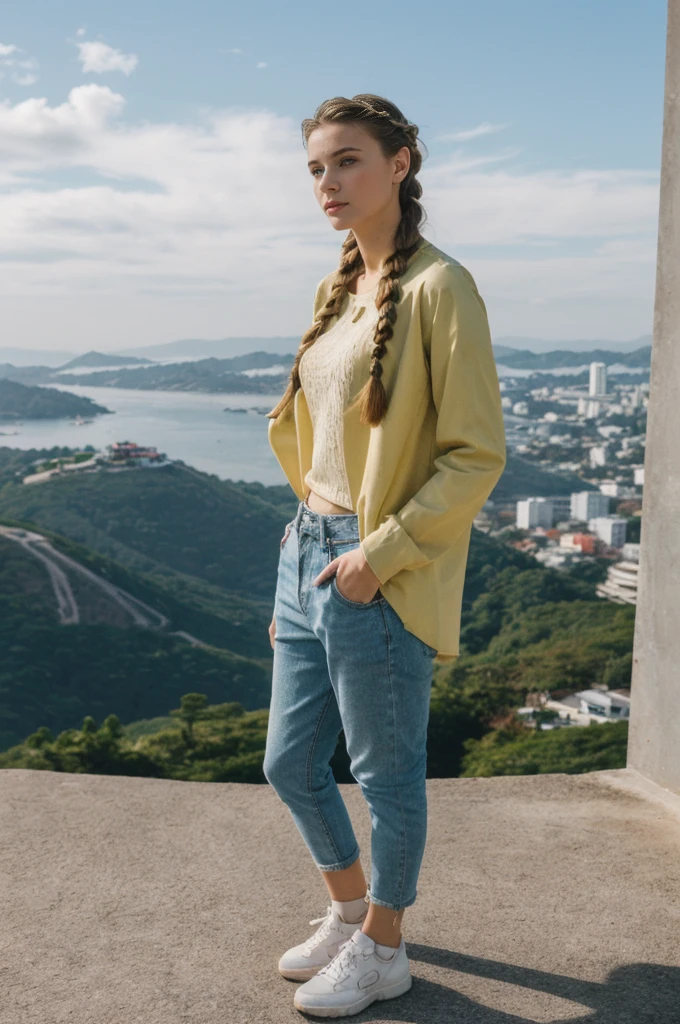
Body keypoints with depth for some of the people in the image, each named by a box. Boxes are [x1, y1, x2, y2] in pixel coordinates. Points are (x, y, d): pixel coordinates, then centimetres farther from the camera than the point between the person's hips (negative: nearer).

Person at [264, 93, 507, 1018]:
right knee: (290, 763, 17)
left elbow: (476, 455, -16)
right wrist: (303, 557, 17)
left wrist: (380, 554, -18)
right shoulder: (339, 289, 12)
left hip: (383, 572, -8)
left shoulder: (438, 288, -13)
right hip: (309, 549, 8)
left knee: (386, 771, 9)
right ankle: (350, 909, 41)